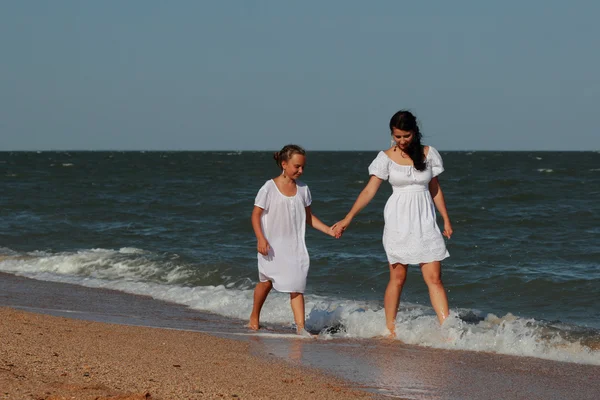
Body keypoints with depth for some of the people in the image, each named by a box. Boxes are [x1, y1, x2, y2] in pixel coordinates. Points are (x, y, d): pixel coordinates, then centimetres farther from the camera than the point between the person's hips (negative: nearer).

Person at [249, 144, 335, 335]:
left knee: (296, 286, -7)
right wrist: (261, 238, -18)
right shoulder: (270, 188, -9)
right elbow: (256, 214, -7)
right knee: (266, 281, 10)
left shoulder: (303, 189, 5)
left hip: (294, 247, 3)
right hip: (272, 246, -3)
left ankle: (300, 326, -13)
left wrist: (328, 230, 4)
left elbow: (308, 217, 14)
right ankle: (254, 316, 33)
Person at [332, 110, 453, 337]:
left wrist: (446, 219, 12)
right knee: (398, 278, 2)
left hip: (425, 221, 1)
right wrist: (347, 219, -7)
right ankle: (390, 330, 12)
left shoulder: (428, 154, 4)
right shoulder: (387, 158, -1)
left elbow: (435, 189, 13)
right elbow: (369, 191, -2)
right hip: (398, 221, -1)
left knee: (434, 278, -5)